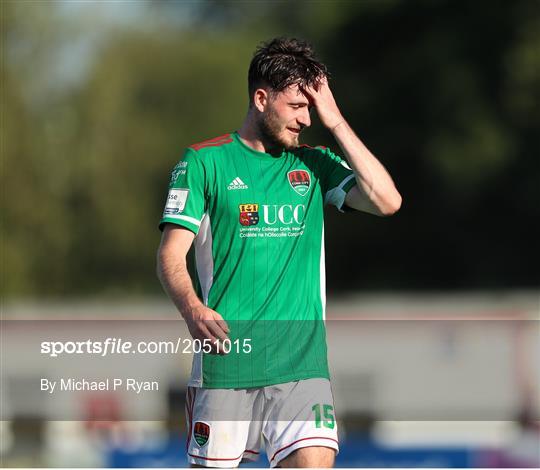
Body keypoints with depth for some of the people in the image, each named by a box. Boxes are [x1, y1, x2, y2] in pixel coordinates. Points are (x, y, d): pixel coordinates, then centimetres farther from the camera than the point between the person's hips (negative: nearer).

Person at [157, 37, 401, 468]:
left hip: (301, 356, 2)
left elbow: (387, 201, -2)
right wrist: (193, 309, -23)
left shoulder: (315, 165, 13)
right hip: (225, 354, -2)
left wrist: (335, 123, -1)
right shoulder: (205, 161, 2)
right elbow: (171, 254, -3)